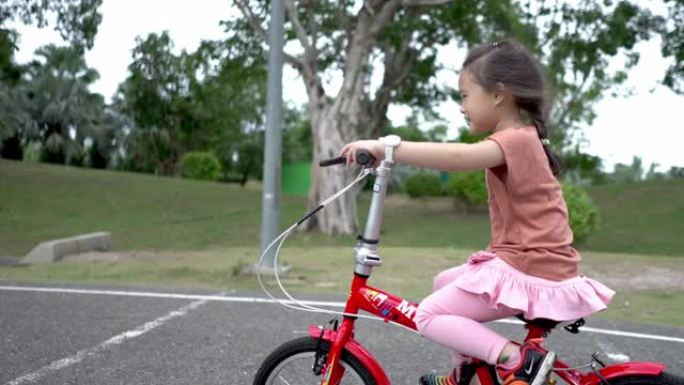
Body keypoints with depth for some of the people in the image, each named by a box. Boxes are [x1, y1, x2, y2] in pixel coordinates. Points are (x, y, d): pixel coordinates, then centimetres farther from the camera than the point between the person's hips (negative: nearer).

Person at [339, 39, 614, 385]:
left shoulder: (515, 139, -17)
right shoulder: (523, 138, 17)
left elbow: (459, 157, -35)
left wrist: (386, 148, -37)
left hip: (529, 272, -10)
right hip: (541, 265, 10)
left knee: (429, 315, -7)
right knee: (445, 282, 24)